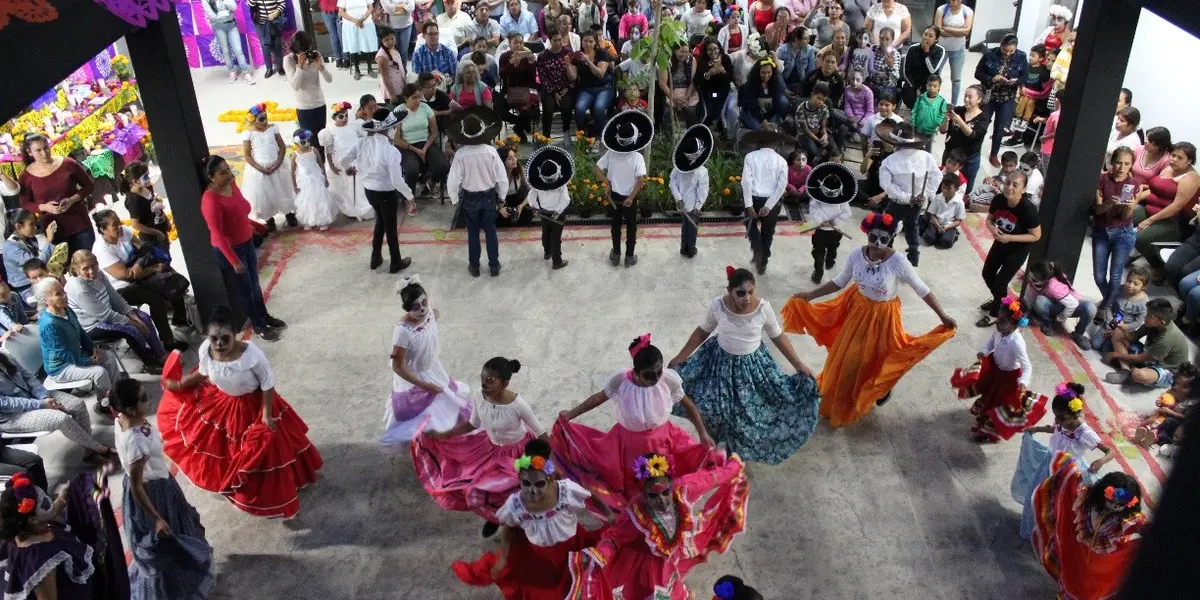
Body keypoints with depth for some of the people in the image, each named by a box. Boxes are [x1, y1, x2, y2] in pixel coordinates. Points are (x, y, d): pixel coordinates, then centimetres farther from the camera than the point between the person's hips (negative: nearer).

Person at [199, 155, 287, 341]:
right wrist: (234, 261, -22)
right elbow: (218, 235, -26)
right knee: (245, 288, 11)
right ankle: (258, 325, 29)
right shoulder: (210, 200, -30)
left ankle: (264, 317, 42)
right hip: (229, 249, -7)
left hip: (247, 242, 7)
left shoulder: (231, 184, -6)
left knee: (254, 282, 23)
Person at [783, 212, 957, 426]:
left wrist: (942, 316, -19)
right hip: (857, 310, 4)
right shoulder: (857, 255, -16)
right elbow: (839, 282, -2)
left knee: (877, 358, 17)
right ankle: (842, 398, 46)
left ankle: (882, 390, 52)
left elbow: (923, 290, -17)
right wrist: (810, 295, -2)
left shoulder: (898, 263, -27)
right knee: (847, 357, 19)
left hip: (883, 317, -3)